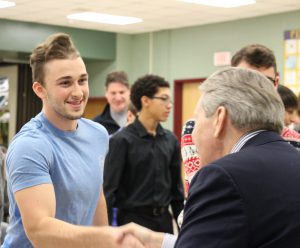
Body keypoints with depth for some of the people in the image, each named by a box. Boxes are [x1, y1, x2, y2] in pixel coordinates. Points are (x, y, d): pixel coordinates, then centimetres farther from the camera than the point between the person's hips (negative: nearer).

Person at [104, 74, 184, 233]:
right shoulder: (121, 140, -10)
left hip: (164, 219, 5)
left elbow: (176, 186, 13)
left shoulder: (170, 140, 6)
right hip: (134, 220, -5)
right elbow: (109, 188, -11)